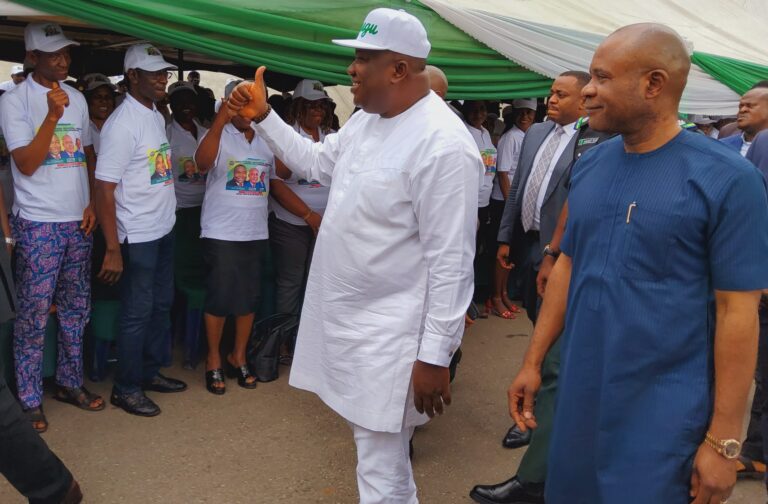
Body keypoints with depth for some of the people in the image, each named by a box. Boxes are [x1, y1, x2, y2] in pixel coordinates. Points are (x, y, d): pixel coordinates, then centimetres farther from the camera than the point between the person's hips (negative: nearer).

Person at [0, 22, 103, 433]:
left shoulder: (77, 98, 9)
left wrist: (94, 203, 5)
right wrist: (52, 115, -22)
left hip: (78, 221, 6)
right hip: (38, 225, -5)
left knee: (76, 308, 12)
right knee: (34, 314, -1)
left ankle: (70, 383, 26)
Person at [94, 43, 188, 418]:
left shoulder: (156, 116, 8)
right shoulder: (122, 124, -17)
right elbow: (104, 189, -18)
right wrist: (113, 250, -19)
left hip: (164, 229, 8)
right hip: (138, 235, -8)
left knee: (161, 305, 16)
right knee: (138, 312, 2)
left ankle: (150, 372, 31)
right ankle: (126, 388, 17)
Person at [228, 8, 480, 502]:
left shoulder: (443, 145, -23)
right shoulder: (365, 120, 6)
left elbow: (452, 261, -23)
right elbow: (316, 162, 24)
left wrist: (435, 356, -21)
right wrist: (263, 117, 16)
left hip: (389, 333, -9)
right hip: (346, 316, 9)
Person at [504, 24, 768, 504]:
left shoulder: (727, 179, -14)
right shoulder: (589, 166, 3)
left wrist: (724, 439, -13)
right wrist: (533, 361, 9)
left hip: (665, 413, -5)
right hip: (580, 396, 6)